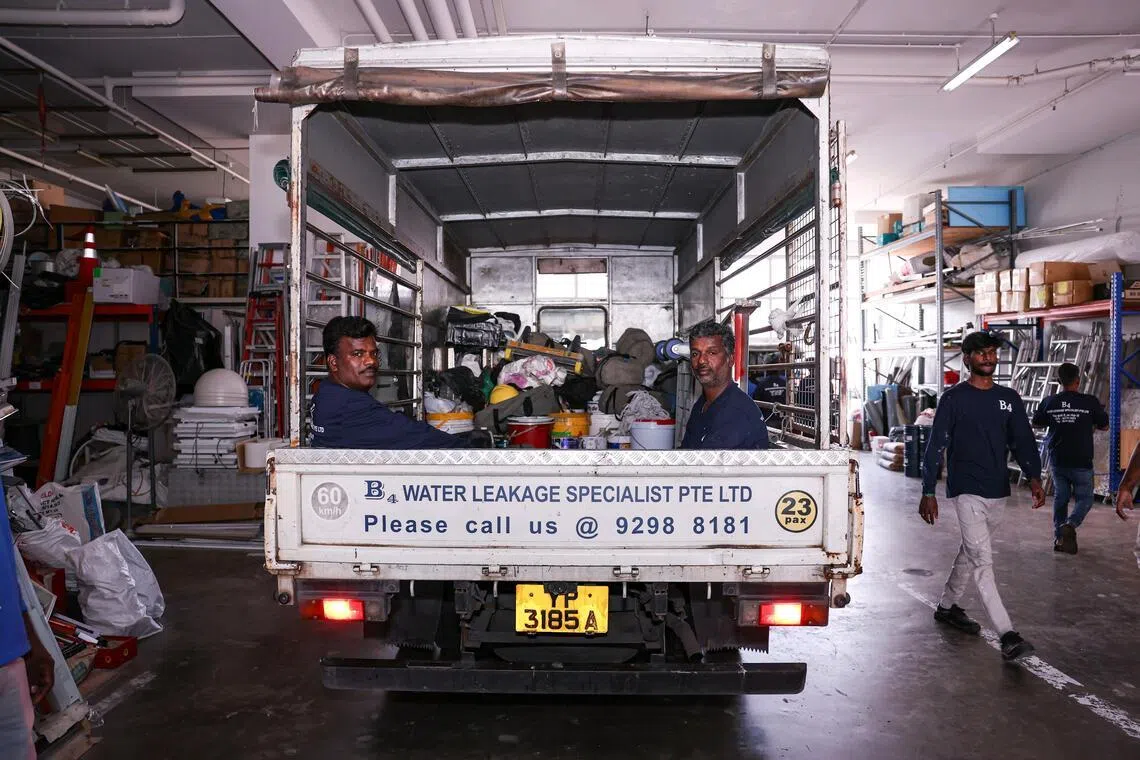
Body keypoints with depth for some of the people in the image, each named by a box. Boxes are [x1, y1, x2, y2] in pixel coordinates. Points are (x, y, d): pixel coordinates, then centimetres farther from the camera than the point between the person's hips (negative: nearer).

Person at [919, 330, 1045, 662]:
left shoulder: (1009, 398, 8)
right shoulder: (953, 399, -6)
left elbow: (1023, 441, 4)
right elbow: (936, 447, -6)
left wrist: (1034, 478, -13)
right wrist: (928, 492, -10)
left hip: (997, 492, 6)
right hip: (966, 491, -6)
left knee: (970, 552, 18)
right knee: (983, 560, -11)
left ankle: (947, 606, 36)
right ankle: (1007, 635, -11)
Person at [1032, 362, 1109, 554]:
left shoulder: (1049, 402, -3)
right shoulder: (1089, 402, -11)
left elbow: (1036, 423, 12)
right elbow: (1104, 426, 3)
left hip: (1058, 461, 3)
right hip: (1081, 462, -3)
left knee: (1060, 498, 15)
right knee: (1085, 498, 10)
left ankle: (1059, 537, 16)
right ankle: (1070, 524, -16)